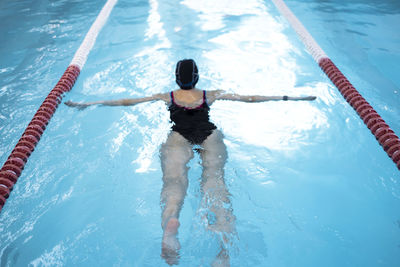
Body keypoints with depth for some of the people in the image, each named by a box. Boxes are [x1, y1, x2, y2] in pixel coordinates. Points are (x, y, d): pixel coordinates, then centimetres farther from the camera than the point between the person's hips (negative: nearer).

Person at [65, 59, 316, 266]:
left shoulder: (166, 97, 31)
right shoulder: (211, 95, 32)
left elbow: (126, 101, 32)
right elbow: (248, 98, 33)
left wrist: (88, 104, 41)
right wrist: (287, 98, 40)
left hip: (179, 137, 0)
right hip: (210, 135, 1)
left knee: (174, 177, -25)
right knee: (214, 176, -22)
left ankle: (170, 222, -60)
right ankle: (224, 239, -52)